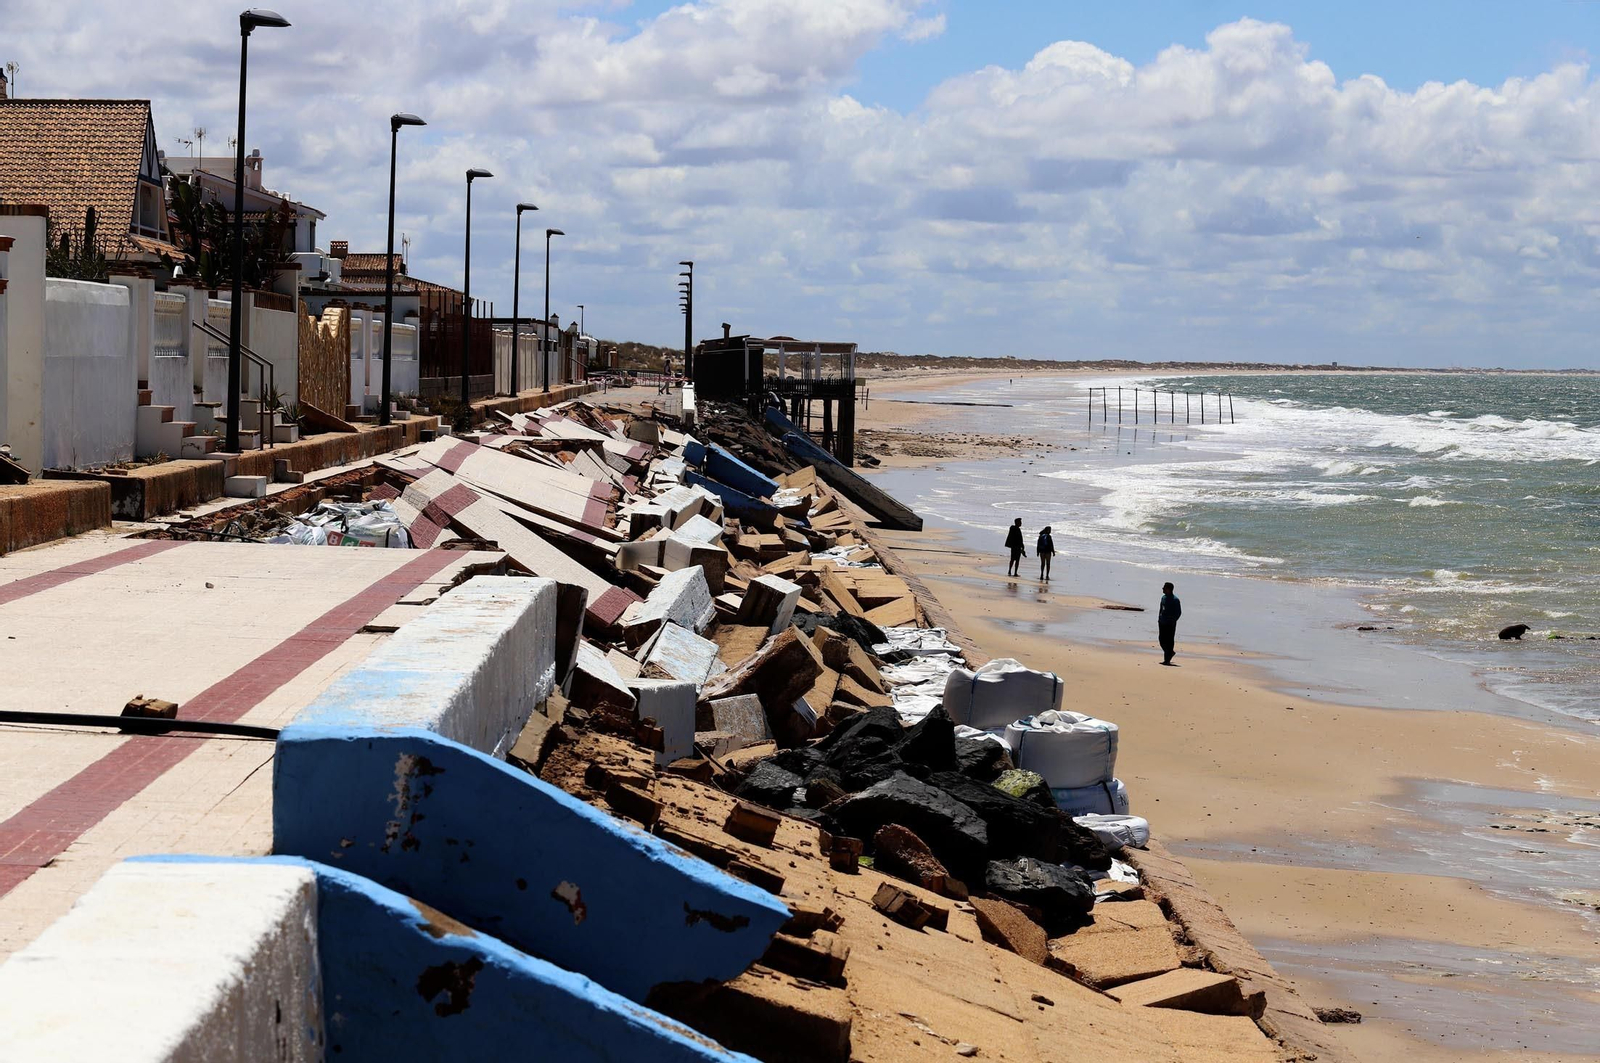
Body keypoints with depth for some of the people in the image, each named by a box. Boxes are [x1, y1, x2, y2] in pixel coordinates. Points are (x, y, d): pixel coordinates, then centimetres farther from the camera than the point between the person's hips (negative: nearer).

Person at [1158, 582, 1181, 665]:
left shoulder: (1175, 600, -11)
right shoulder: (1163, 597, 12)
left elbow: (1179, 612, -10)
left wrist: (1173, 621, -16)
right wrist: (1159, 619, 12)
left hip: (1170, 624, -8)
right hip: (1162, 623, 8)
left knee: (1169, 641, -2)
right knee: (1162, 640, 11)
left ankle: (1167, 659, 1)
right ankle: (1171, 652, 31)